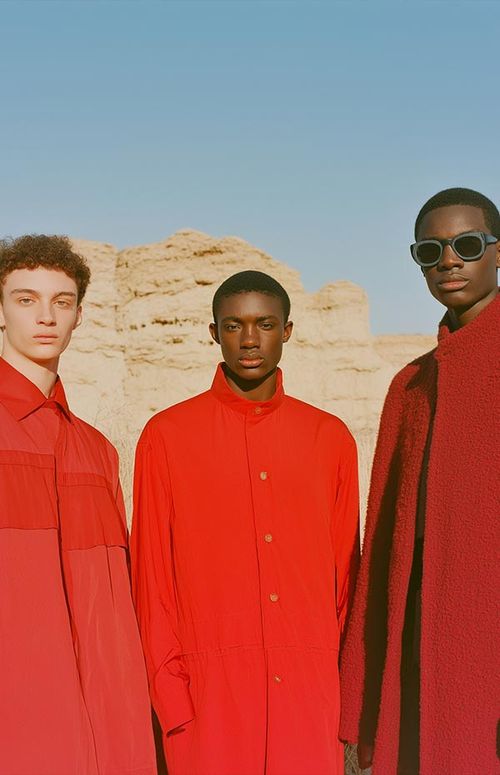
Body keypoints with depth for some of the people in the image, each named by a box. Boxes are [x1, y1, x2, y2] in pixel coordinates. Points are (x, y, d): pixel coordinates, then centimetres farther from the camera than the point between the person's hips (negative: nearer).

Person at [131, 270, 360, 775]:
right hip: (210, 690, -2)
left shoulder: (331, 438, 8)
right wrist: (169, 695, -4)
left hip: (312, 684, 2)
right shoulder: (167, 435, 2)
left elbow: (346, 569, 10)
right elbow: (152, 577, 1)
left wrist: (347, 681, 4)